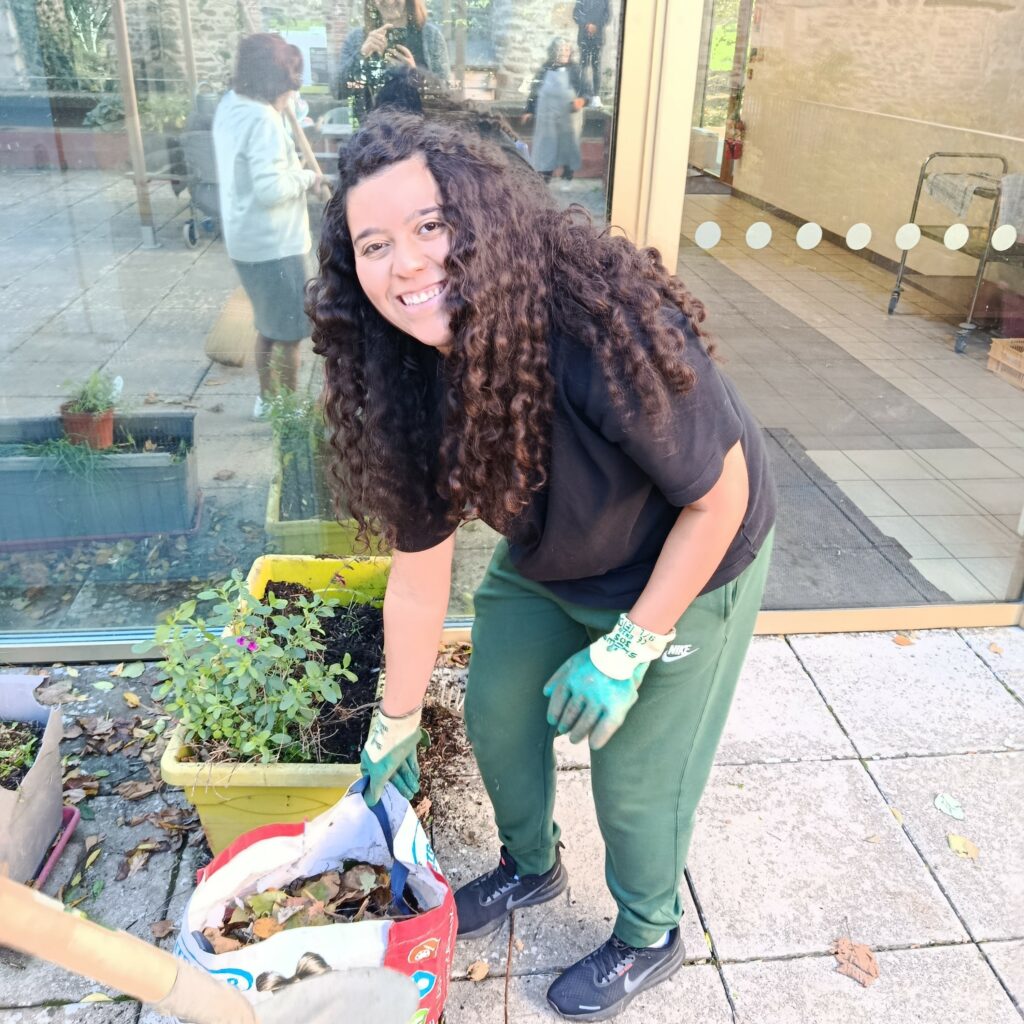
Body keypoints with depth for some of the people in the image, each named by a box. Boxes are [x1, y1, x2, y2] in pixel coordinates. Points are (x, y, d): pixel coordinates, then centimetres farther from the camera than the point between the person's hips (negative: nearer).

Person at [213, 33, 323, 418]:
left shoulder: (230, 105, 7)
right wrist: (306, 177, -13)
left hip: (246, 240, 9)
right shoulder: (263, 119, -21)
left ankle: (267, 398, 35)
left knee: (268, 325, 22)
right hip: (275, 244, -9)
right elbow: (270, 188, -28)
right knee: (289, 332, 4)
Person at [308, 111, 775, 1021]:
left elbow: (720, 497, -25)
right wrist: (396, 726, 0)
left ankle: (649, 939, 41)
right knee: (496, 716, 17)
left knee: (635, 775, 7)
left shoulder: (606, 331, -38)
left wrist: (628, 649, -20)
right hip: (545, 565, 6)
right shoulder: (408, 386, -20)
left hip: (688, 567, -5)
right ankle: (531, 866, 50)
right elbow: (420, 572, -10)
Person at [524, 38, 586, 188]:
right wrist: (529, 110, 10)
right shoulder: (545, 69, 6)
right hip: (547, 115, 1)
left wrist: (581, 99, -25)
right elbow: (535, 90, 11)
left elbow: (583, 88, -3)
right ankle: (544, 179, 11)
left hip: (569, 116, -1)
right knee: (546, 146, 4)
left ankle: (567, 179, 18)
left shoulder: (575, 69, 1)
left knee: (568, 145, 6)